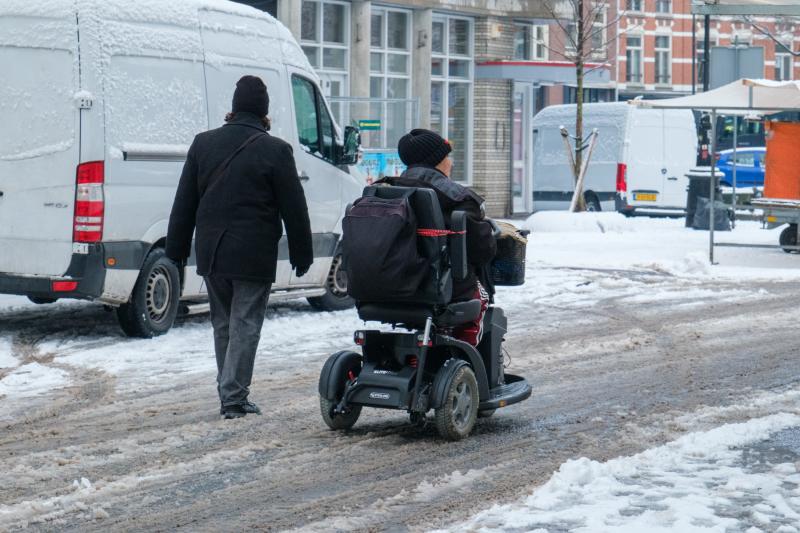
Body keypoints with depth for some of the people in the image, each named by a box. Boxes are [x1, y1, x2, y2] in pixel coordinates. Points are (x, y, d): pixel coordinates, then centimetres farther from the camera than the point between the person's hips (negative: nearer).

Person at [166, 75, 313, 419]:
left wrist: (177, 248, 16)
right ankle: (234, 398, -3)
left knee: (223, 324, 16)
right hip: (253, 256, -4)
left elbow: (184, 202, 9)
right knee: (245, 326, 0)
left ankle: (229, 393, 21)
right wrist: (301, 254, 6)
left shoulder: (203, 143, 5)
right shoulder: (275, 151, -8)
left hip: (210, 252, 4)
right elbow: (293, 208, -4)